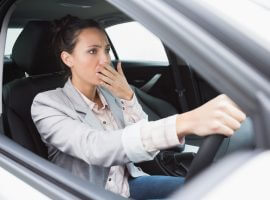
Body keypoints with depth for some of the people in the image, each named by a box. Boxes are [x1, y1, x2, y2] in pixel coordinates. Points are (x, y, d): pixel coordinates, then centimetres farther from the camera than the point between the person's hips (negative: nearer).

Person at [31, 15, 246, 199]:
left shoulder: (110, 93, 1)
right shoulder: (48, 104, -17)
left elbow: (149, 146, -2)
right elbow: (95, 148, -35)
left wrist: (127, 97, -17)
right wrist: (183, 123, -49)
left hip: (127, 183, 6)